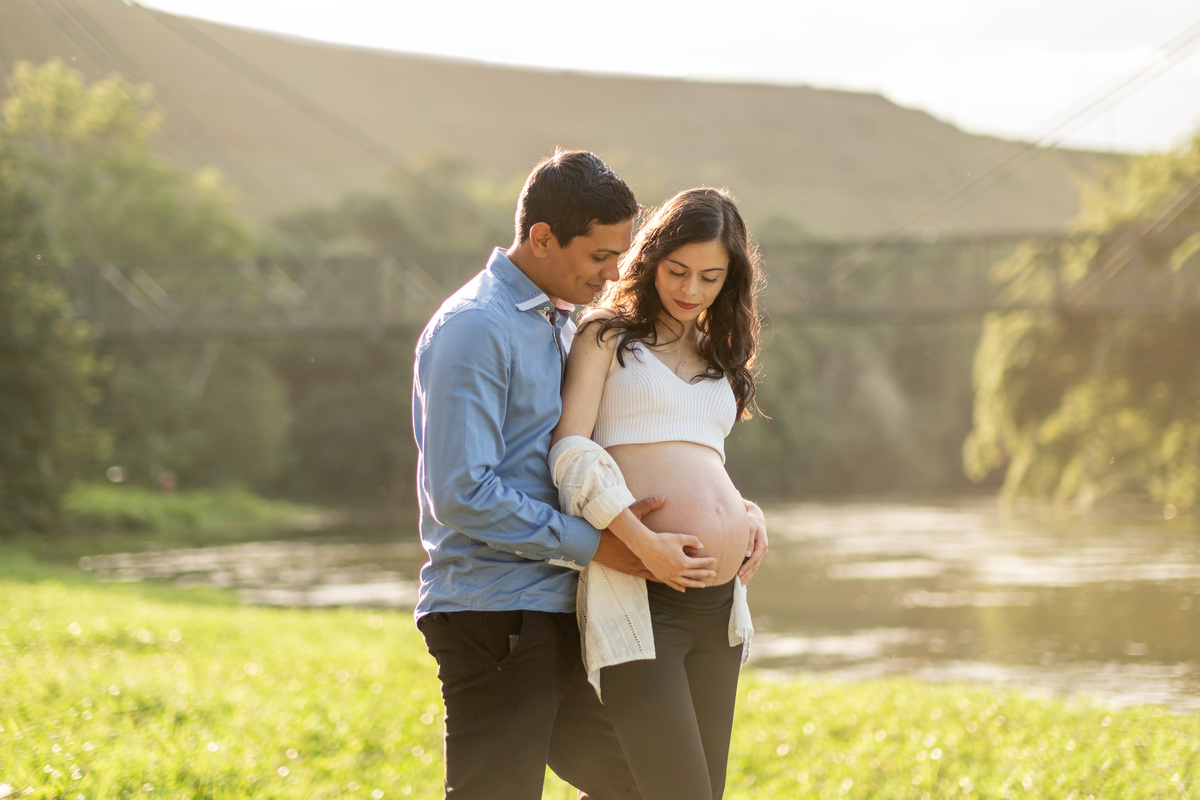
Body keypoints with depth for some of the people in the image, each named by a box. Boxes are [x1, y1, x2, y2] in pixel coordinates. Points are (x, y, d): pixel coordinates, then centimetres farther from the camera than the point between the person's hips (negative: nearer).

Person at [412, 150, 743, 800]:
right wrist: (594, 546, -16)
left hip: (557, 617, 9)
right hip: (494, 616, -9)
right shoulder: (476, 328, -12)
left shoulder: (563, 325, 18)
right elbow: (462, 495, -19)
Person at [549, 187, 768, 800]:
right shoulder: (608, 337, 6)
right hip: (638, 595, -7)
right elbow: (571, 451, -6)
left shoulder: (715, 357, 23)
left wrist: (746, 519, 7)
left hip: (718, 604, 7)